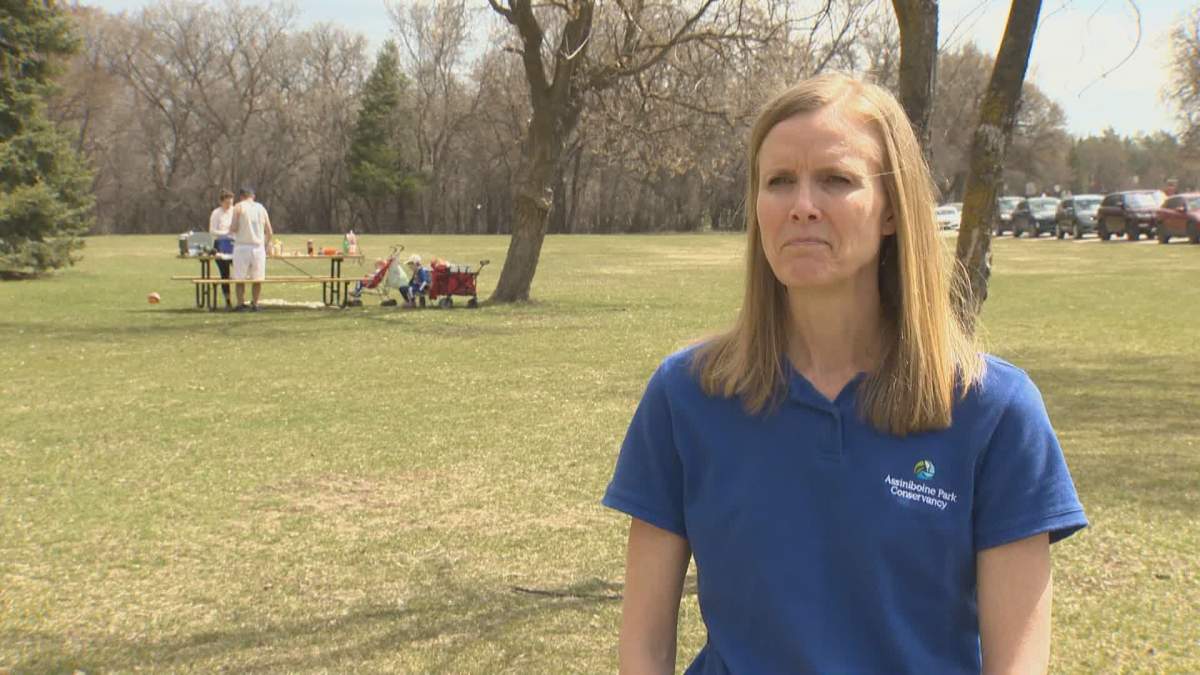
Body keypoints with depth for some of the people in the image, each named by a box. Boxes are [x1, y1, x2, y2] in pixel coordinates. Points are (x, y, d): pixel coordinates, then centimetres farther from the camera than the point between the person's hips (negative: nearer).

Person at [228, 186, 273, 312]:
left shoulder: (239, 207, 1)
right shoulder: (261, 208, 11)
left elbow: (233, 228, -8)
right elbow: (269, 233, 9)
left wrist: (231, 230, 14)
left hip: (242, 246, -3)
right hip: (258, 246, 3)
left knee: (240, 278, 4)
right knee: (257, 278, 8)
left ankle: (241, 304, 2)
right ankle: (255, 304, 7)